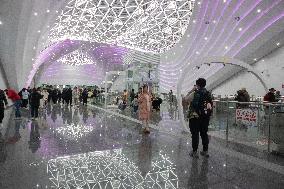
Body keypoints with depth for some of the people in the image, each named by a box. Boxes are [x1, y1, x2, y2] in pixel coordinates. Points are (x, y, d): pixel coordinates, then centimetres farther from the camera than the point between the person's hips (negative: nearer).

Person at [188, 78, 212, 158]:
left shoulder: (197, 93, -14)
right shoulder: (208, 93, 7)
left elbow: (195, 104, -22)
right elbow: (211, 104, 11)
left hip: (196, 116, -6)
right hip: (206, 116, 7)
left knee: (195, 134, 3)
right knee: (204, 133, 15)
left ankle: (194, 151, 9)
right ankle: (205, 151, 23)